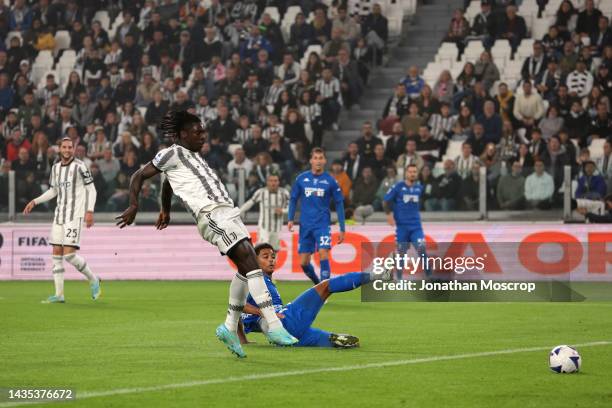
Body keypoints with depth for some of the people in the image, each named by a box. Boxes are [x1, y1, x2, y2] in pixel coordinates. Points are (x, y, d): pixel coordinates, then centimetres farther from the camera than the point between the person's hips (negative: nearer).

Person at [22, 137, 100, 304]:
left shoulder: (80, 166, -7)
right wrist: (34, 202, 13)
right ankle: (59, 294, 5)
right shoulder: (55, 168, 12)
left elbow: (91, 189, -5)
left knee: (69, 254, -14)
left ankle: (93, 280, 8)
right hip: (59, 215, 7)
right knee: (57, 253, 2)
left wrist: (90, 211, -15)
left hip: (74, 215, -7)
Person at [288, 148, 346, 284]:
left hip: (323, 224, -2)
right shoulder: (301, 179, 2)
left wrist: (342, 229, 0)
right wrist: (290, 219, -3)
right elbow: (293, 199, 11)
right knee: (303, 262, 4)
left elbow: (339, 204, 3)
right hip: (305, 225, 3)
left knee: (323, 255, -20)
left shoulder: (330, 181, -2)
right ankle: (317, 284, 30)